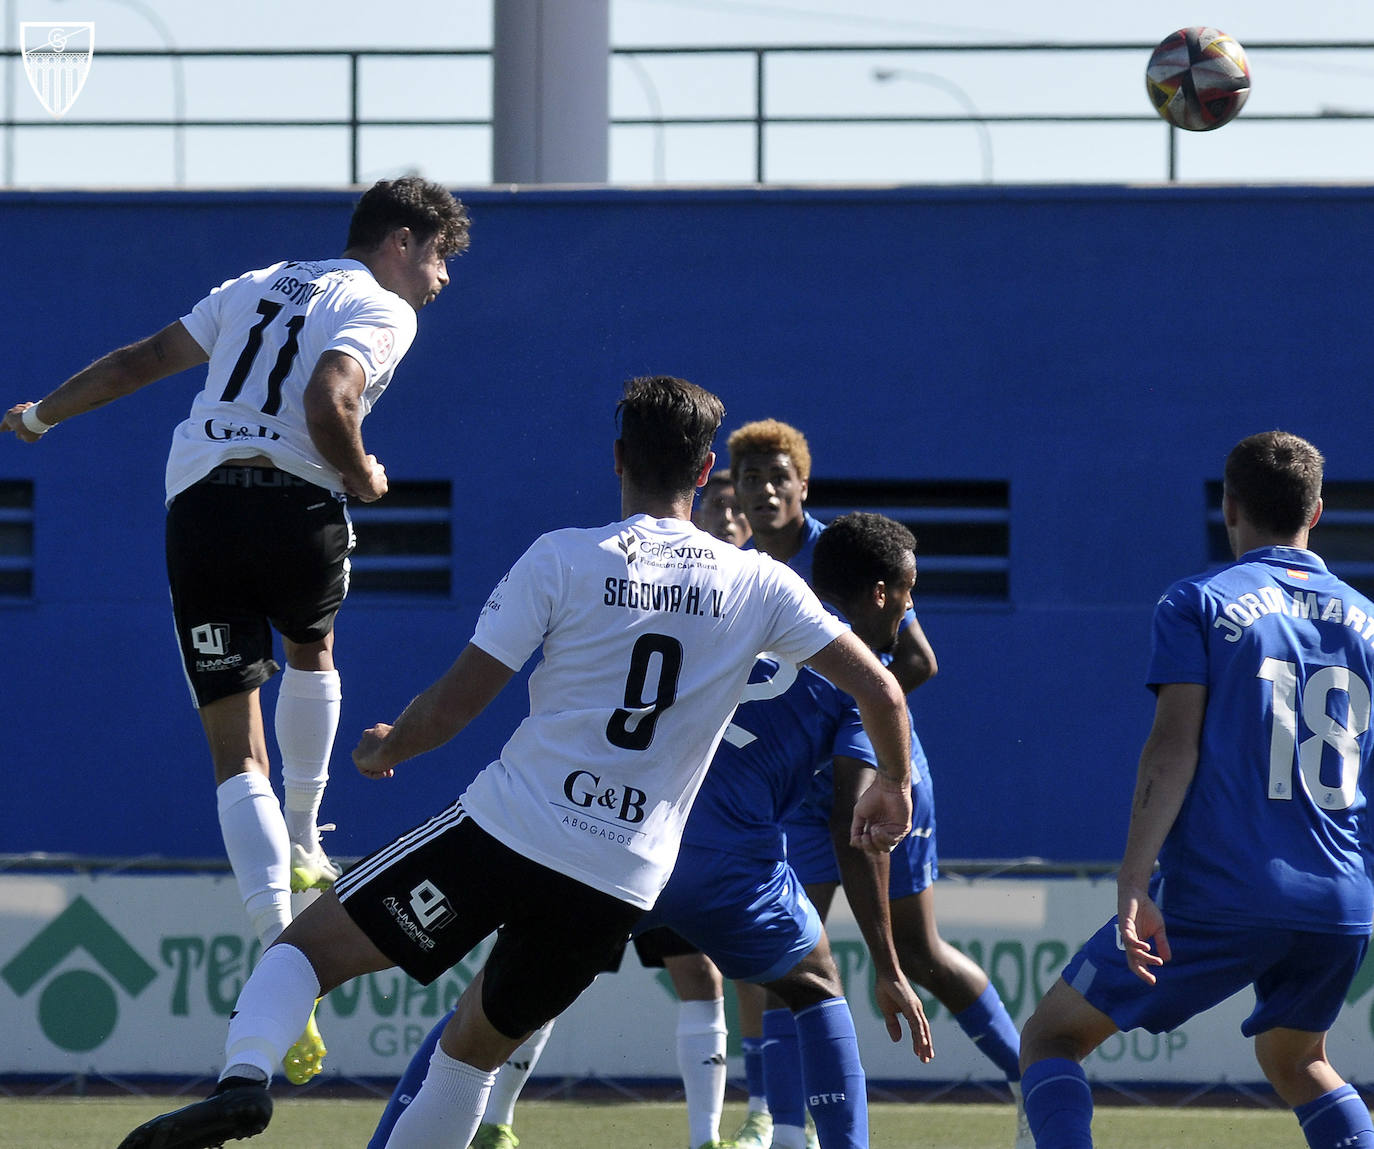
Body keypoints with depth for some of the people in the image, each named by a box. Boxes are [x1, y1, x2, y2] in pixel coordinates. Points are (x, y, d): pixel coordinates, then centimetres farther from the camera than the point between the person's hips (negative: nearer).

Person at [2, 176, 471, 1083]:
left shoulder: (258, 287, 21)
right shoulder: (381, 312, 3)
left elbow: (144, 360, 22)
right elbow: (328, 401, -16)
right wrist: (362, 475, 2)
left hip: (197, 506, 3)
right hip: (295, 501, -3)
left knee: (236, 752, 0)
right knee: (311, 649, 34)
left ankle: (280, 952, -14)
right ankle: (303, 843, 40)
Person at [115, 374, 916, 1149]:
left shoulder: (564, 559, -2)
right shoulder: (760, 586, 5)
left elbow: (453, 708, -3)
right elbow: (880, 689, 7)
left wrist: (386, 748, 18)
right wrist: (893, 789, 26)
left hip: (507, 831, -3)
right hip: (623, 887, 3)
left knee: (308, 948, 5)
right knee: (474, 1051, 24)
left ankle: (245, 1080, -24)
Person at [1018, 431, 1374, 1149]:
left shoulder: (1197, 604, 0)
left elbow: (1173, 748, -11)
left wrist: (1133, 886, -16)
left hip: (1217, 897, -4)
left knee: (1050, 1038, 7)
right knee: (1295, 1062, 30)